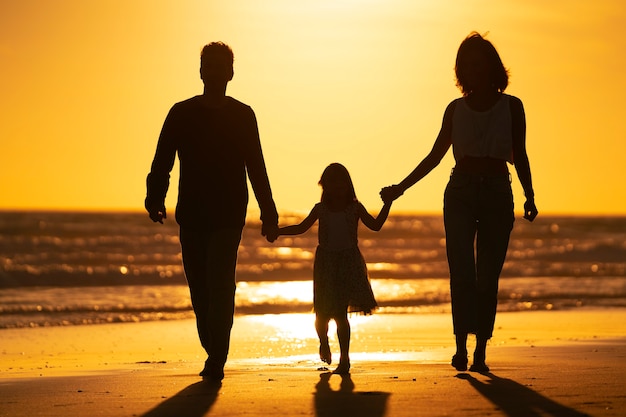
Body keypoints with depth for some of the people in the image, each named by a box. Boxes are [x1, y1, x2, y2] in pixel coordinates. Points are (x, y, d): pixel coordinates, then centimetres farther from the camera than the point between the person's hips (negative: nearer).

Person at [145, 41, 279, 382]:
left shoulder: (242, 116, 6)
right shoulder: (181, 114, 6)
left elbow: (256, 168, 8)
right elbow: (162, 162, -1)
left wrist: (268, 214, 5)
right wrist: (155, 199, -18)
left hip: (229, 216, -2)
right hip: (191, 214, 2)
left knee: (219, 285, -14)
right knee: (200, 288, 6)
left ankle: (216, 359, -15)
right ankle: (215, 356, 19)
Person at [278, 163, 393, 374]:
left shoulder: (355, 208, 3)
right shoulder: (321, 209, 6)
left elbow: (375, 225, -1)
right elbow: (301, 227, 14)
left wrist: (387, 204, -10)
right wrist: (276, 231, 6)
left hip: (348, 262, -1)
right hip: (326, 262, 1)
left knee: (340, 313, -8)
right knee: (323, 313, 2)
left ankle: (344, 358, -1)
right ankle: (324, 342, 36)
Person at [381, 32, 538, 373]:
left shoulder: (511, 107, 7)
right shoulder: (456, 109, 11)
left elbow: (519, 156, 7)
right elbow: (435, 155, 16)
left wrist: (529, 195, -5)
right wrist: (401, 187, 12)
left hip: (498, 195, -1)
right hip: (460, 194, 1)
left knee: (487, 277, -2)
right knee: (462, 272, -14)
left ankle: (480, 352, 3)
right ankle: (462, 347, -19)